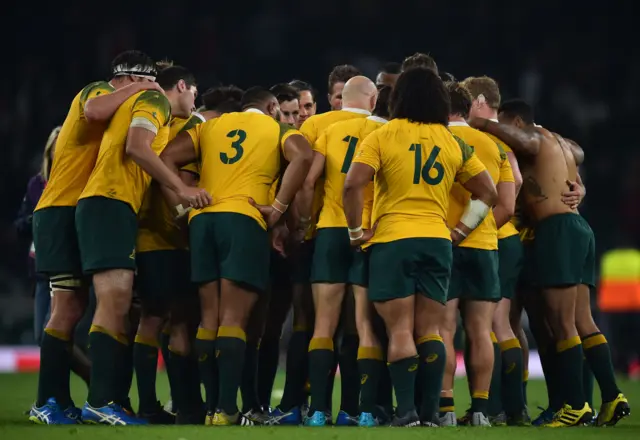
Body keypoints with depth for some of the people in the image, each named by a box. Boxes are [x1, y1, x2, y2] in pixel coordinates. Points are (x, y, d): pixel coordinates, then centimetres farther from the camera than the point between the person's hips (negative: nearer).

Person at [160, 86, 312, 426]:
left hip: (202, 219, 4)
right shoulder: (277, 129, 13)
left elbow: (168, 157, 10)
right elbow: (302, 156, -9)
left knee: (210, 317, 8)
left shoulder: (211, 126, 23)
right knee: (233, 319, -8)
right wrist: (279, 208, -5)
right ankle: (226, 409, -18)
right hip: (244, 219, -4)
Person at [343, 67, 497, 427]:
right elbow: (488, 192, 12)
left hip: (392, 240, -3)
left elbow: (353, 185, -15)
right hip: (437, 242, 3)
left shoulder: (383, 137, -3)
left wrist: (357, 231, -4)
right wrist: (462, 230, 14)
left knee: (400, 331, -3)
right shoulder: (453, 143, 10)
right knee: (430, 330, 8)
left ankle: (407, 410, -12)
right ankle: (431, 411, 1)